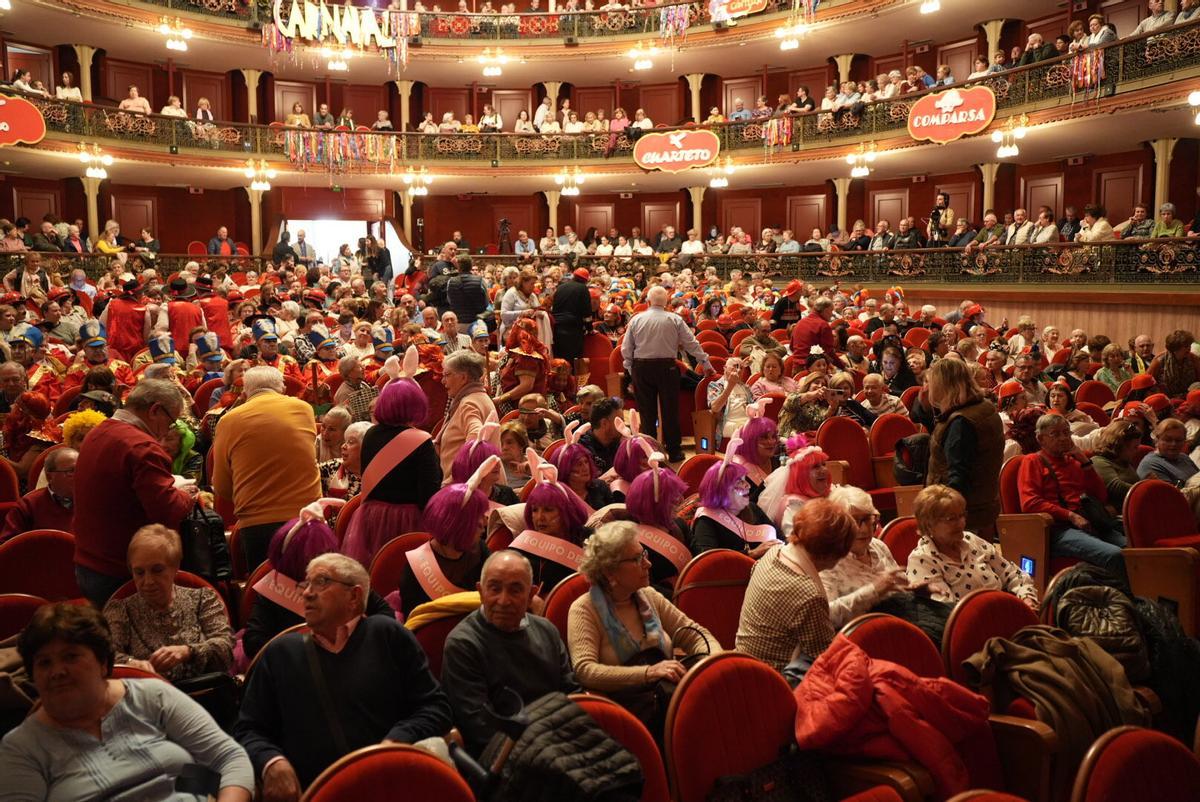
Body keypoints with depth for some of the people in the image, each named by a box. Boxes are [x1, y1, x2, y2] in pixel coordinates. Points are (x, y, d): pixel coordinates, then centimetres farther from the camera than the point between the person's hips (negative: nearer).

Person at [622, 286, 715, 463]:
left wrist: (630, 369, 13)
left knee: (647, 411, 7)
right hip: (667, 367, -1)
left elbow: (626, 349, 1)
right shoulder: (675, 320, -3)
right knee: (670, 410, 7)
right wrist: (707, 365, 9)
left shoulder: (636, 320, 0)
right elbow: (692, 344, 0)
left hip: (641, 368, 1)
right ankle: (674, 451, 12)